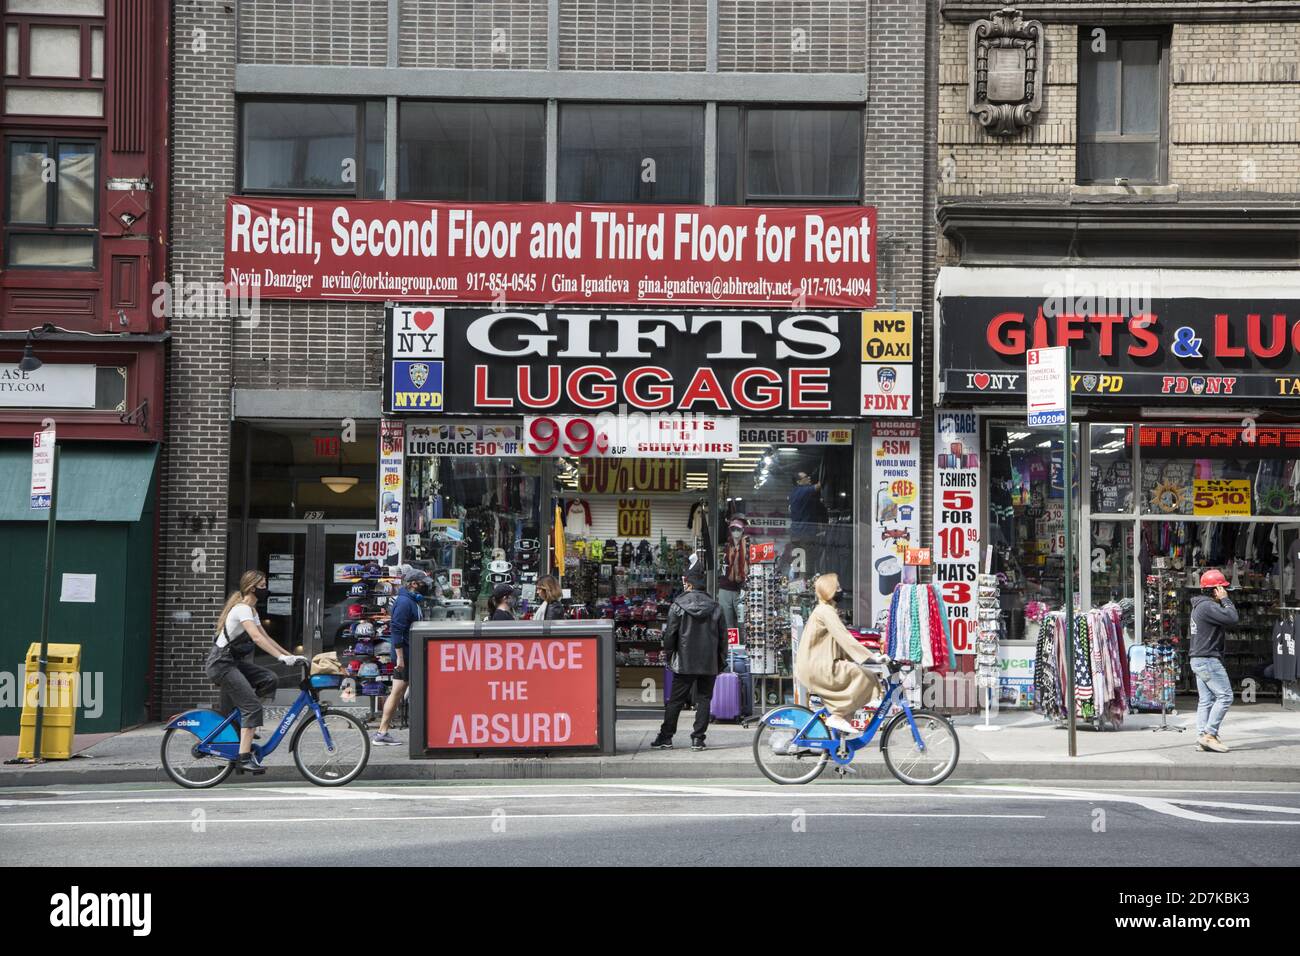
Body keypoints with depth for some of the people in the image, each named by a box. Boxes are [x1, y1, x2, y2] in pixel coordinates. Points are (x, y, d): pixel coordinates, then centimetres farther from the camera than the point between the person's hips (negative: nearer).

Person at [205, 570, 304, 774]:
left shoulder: (251, 610, 15)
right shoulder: (242, 609, -16)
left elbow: (265, 637, 16)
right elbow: (257, 638, -29)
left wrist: (290, 655, 8)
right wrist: (281, 657, -35)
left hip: (233, 662, 9)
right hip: (221, 664, -9)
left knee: (268, 680, -6)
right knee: (252, 705, -16)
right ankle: (244, 758, -20)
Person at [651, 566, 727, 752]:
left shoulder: (678, 606, -7)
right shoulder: (715, 607, 2)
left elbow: (670, 634, -5)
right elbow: (722, 636, 5)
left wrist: (669, 655, 8)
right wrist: (721, 661, 13)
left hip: (684, 662, -2)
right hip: (709, 663, 2)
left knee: (675, 701, 5)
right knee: (703, 699, 7)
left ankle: (665, 737, 8)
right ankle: (698, 738, 4)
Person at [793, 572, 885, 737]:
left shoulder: (825, 610, 22)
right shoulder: (826, 611, -11)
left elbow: (841, 643, 23)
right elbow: (845, 639, -20)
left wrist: (868, 657, 15)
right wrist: (872, 657, -22)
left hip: (816, 666, 10)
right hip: (816, 668, -10)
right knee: (864, 677, -17)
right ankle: (837, 716, -15)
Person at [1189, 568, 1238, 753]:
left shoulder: (1199, 606, 17)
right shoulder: (1208, 606, -16)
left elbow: (1190, 633, 24)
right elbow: (1232, 618, -23)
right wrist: (1225, 599, -11)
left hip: (1198, 660, 11)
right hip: (1208, 660, -11)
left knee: (1206, 700, 9)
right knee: (1225, 696, -9)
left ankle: (1202, 736, 6)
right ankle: (1209, 734, -12)